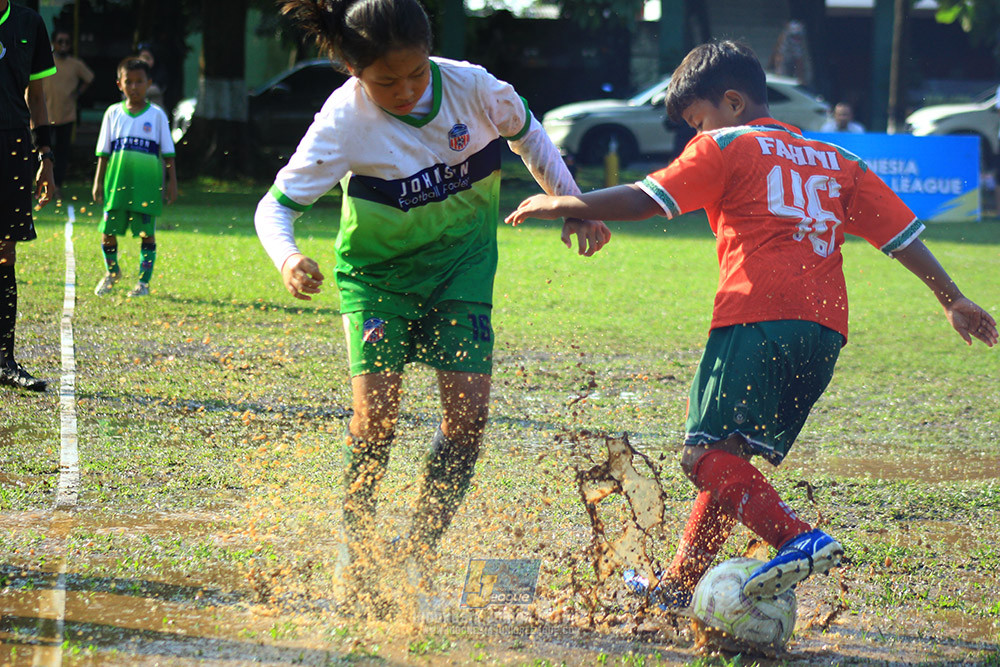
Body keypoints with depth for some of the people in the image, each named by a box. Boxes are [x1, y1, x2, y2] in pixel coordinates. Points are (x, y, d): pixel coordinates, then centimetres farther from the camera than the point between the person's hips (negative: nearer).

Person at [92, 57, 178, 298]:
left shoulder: (156, 115, 4)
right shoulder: (113, 113, 8)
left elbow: (168, 153, 6)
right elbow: (103, 152, 12)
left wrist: (172, 183, 1)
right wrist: (98, 182, 7)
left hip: (147, 184, -2)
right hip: (117, 182, 2)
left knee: (147, 233, -2)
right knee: (108, 231, 2)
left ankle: (144, 281, 8)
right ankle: (112, 272, 27)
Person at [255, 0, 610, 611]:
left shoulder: (471, 87, -19)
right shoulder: (344, 120, -24)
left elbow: (527, 133, 4)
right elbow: (276, 205, -20)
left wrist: (574, 205, 4)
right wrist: (288, 260, -41)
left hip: (462, 267, 2)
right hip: (377, 271, -2)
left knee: (469, 410, -10)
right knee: (377, 413, -17)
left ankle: (418, 552, 8)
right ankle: (357, 556, 5)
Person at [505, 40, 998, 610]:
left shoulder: (727, 147, 10)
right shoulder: (839, 162, 27)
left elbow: (643, 200, 2)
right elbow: (904, 233, 23)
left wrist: (559, 204, 13)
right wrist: (952, 299, 28)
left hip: (757, 317, -7)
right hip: (825, 331, 7)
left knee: (706, 456, -13)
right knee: (732, 456, 15)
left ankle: (800, 540, -34)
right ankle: (678, 583, 18)